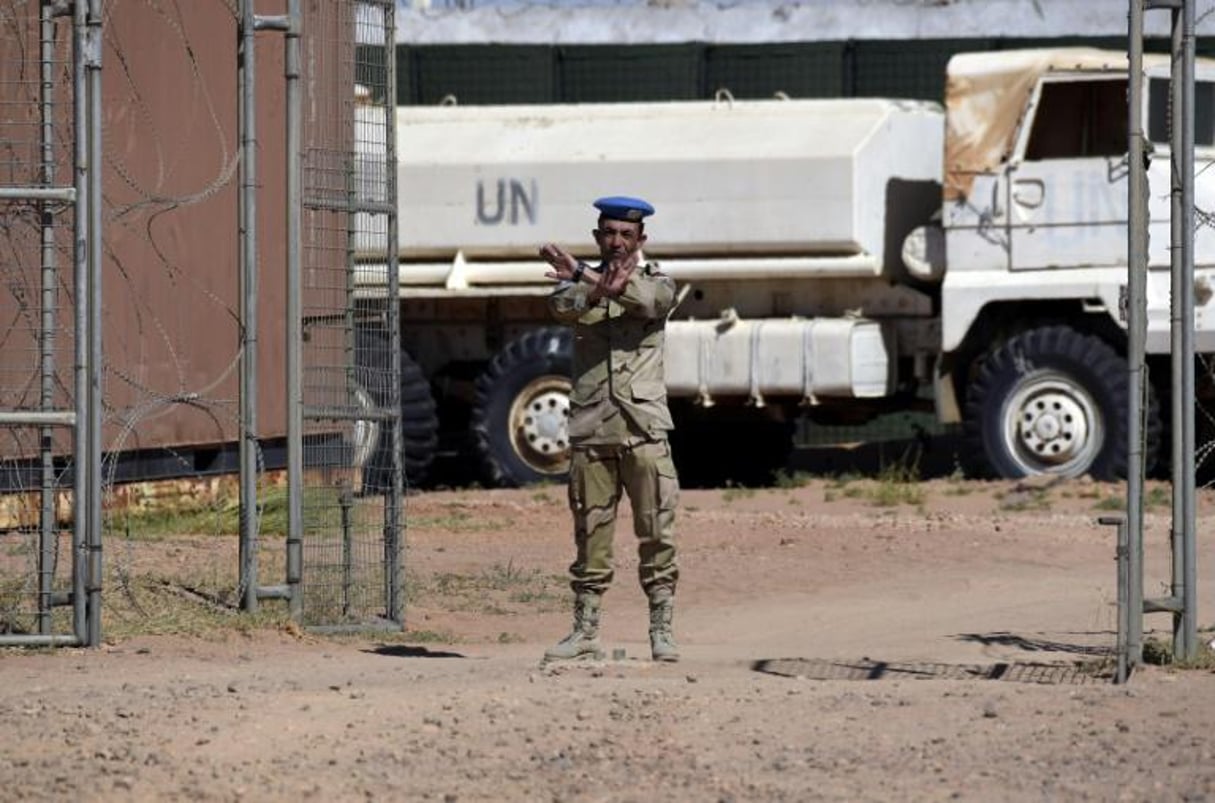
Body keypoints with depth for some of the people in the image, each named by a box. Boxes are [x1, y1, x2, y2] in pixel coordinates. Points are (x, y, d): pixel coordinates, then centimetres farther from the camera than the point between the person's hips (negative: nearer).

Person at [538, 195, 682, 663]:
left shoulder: (656, 283, 8)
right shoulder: (580, 288, 11)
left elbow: (650, 300, -17)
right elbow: (563, 307, -14)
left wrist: (583, 275, -29)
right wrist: (598, 289, -37)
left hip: (644, 429, -1)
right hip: (591, 430, 1)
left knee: (656, 533, -4)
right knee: (590, 535, 4)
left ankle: (662, 632, -1)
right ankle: (585, 632, 9)